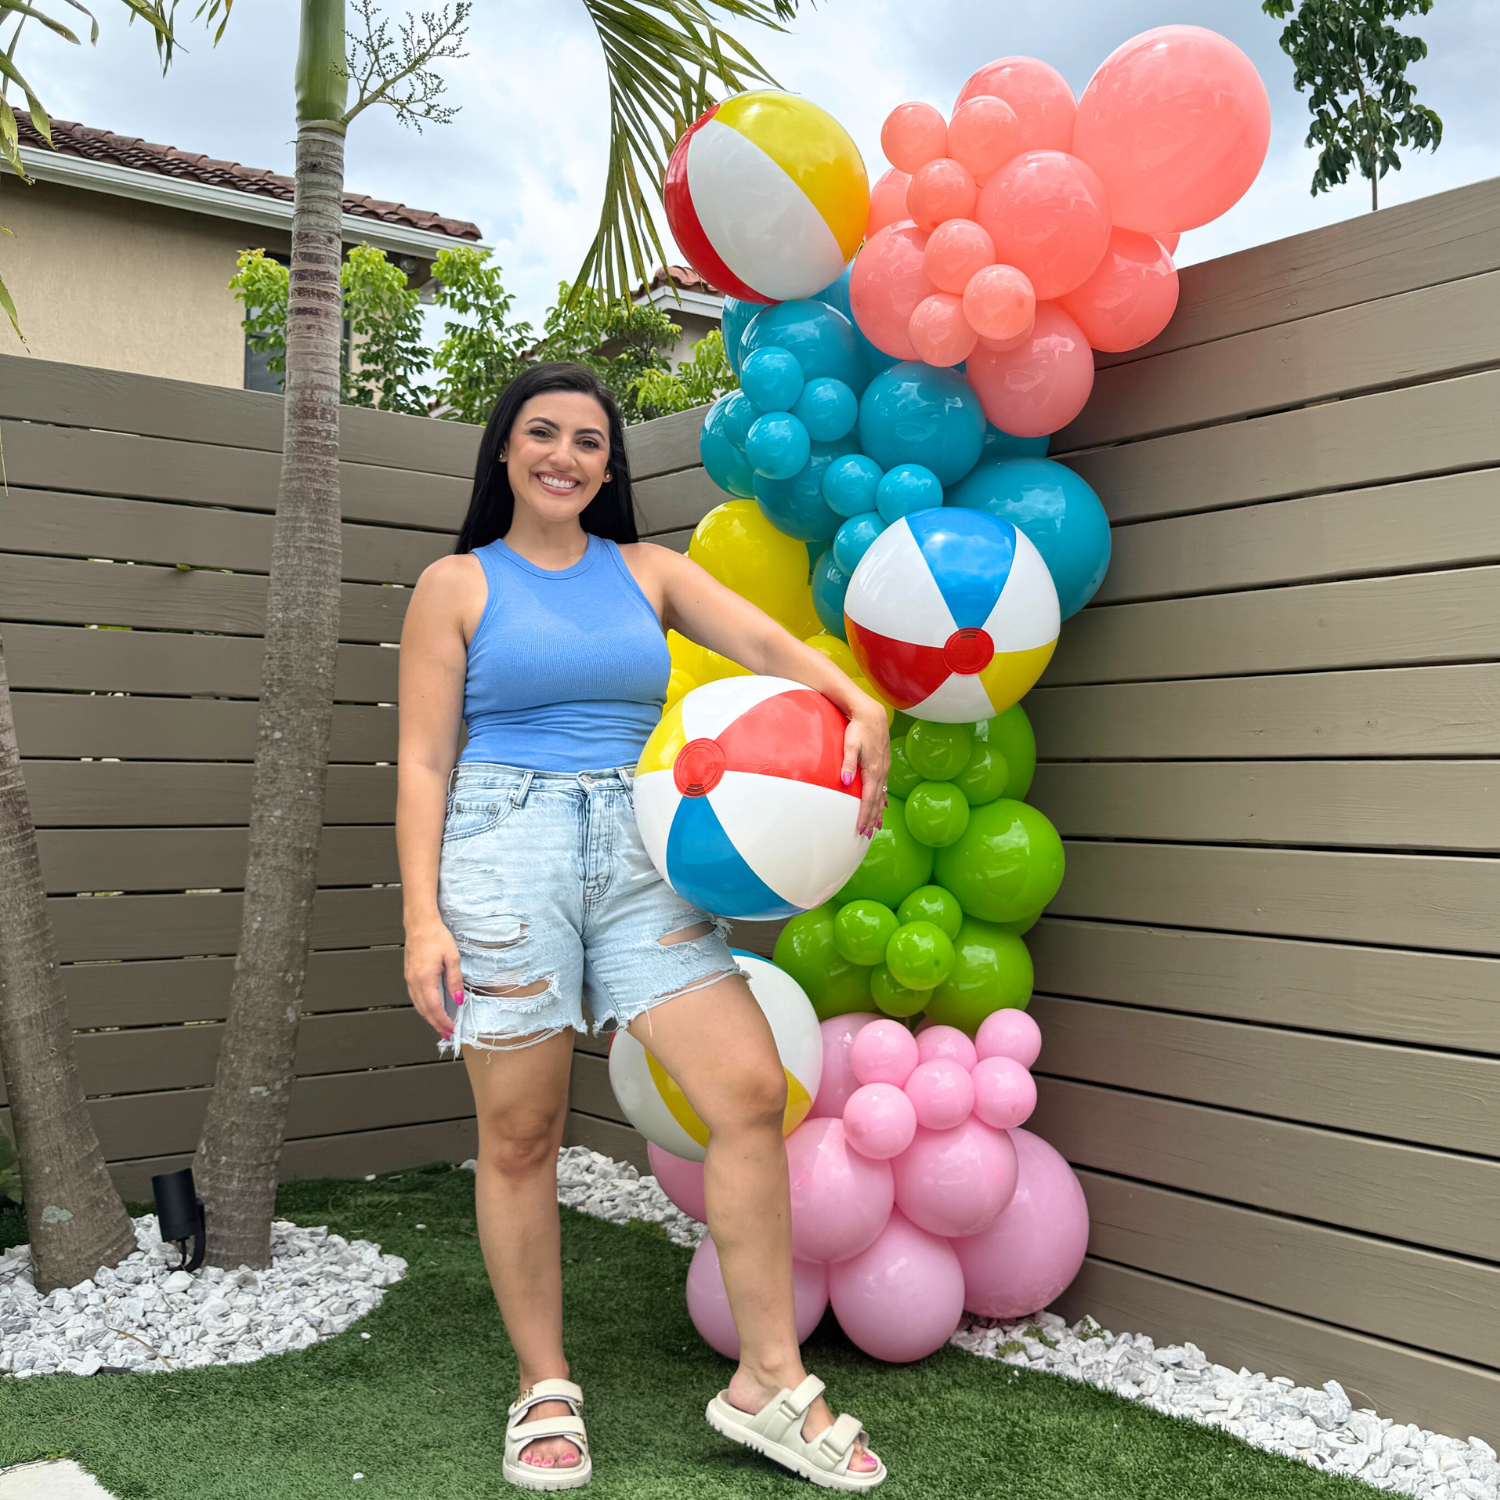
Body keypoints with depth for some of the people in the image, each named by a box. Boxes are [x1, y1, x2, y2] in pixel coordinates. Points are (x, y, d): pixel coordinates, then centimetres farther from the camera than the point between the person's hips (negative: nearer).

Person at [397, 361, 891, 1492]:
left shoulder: (648, 572, 14)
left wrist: (859, 703, -22)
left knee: (752, 1090, -9)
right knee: (519, 1137, 2)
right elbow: (424, 761, 3)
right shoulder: (458, 585, 8)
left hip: (639, 853, 3)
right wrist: (423, 916, -7)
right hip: (504, 849, -2)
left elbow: (766, 643, -1)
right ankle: (545, 1394, 21)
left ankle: (769, 1381, 5)